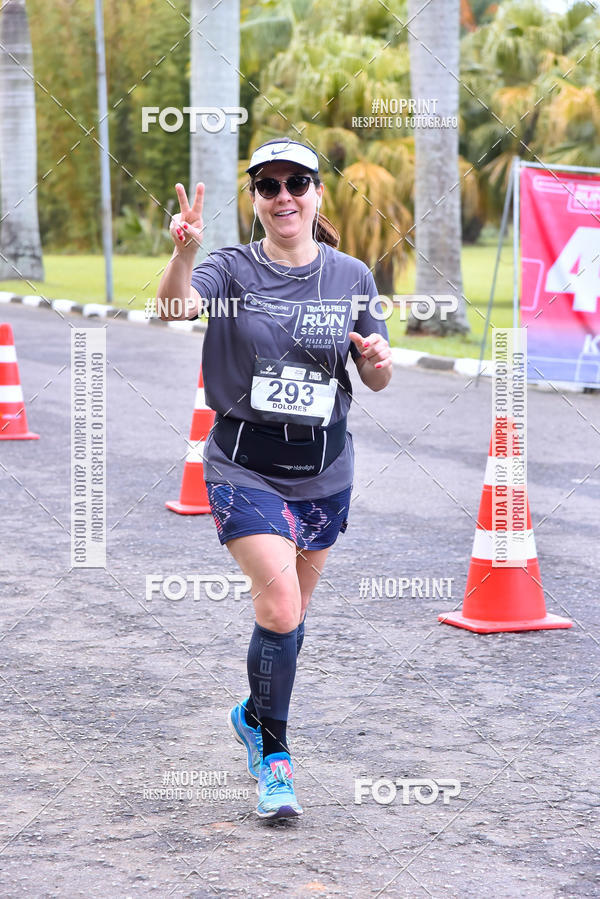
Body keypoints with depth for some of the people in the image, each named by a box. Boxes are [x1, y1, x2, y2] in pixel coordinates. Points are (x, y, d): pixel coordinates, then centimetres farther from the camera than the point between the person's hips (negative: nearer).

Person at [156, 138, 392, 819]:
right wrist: (183, 251, -48)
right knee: (280, 605, -17)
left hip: (324, 469, 4)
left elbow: (375, 381, 10)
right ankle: (272, 753, 1)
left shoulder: (352, 277, 3)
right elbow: (176, 305, -28)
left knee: (291, 609, 15)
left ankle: (255, 716, 42)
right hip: (244, 464, -4)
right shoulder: (232, 270, -6)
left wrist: (379, 359, -14)